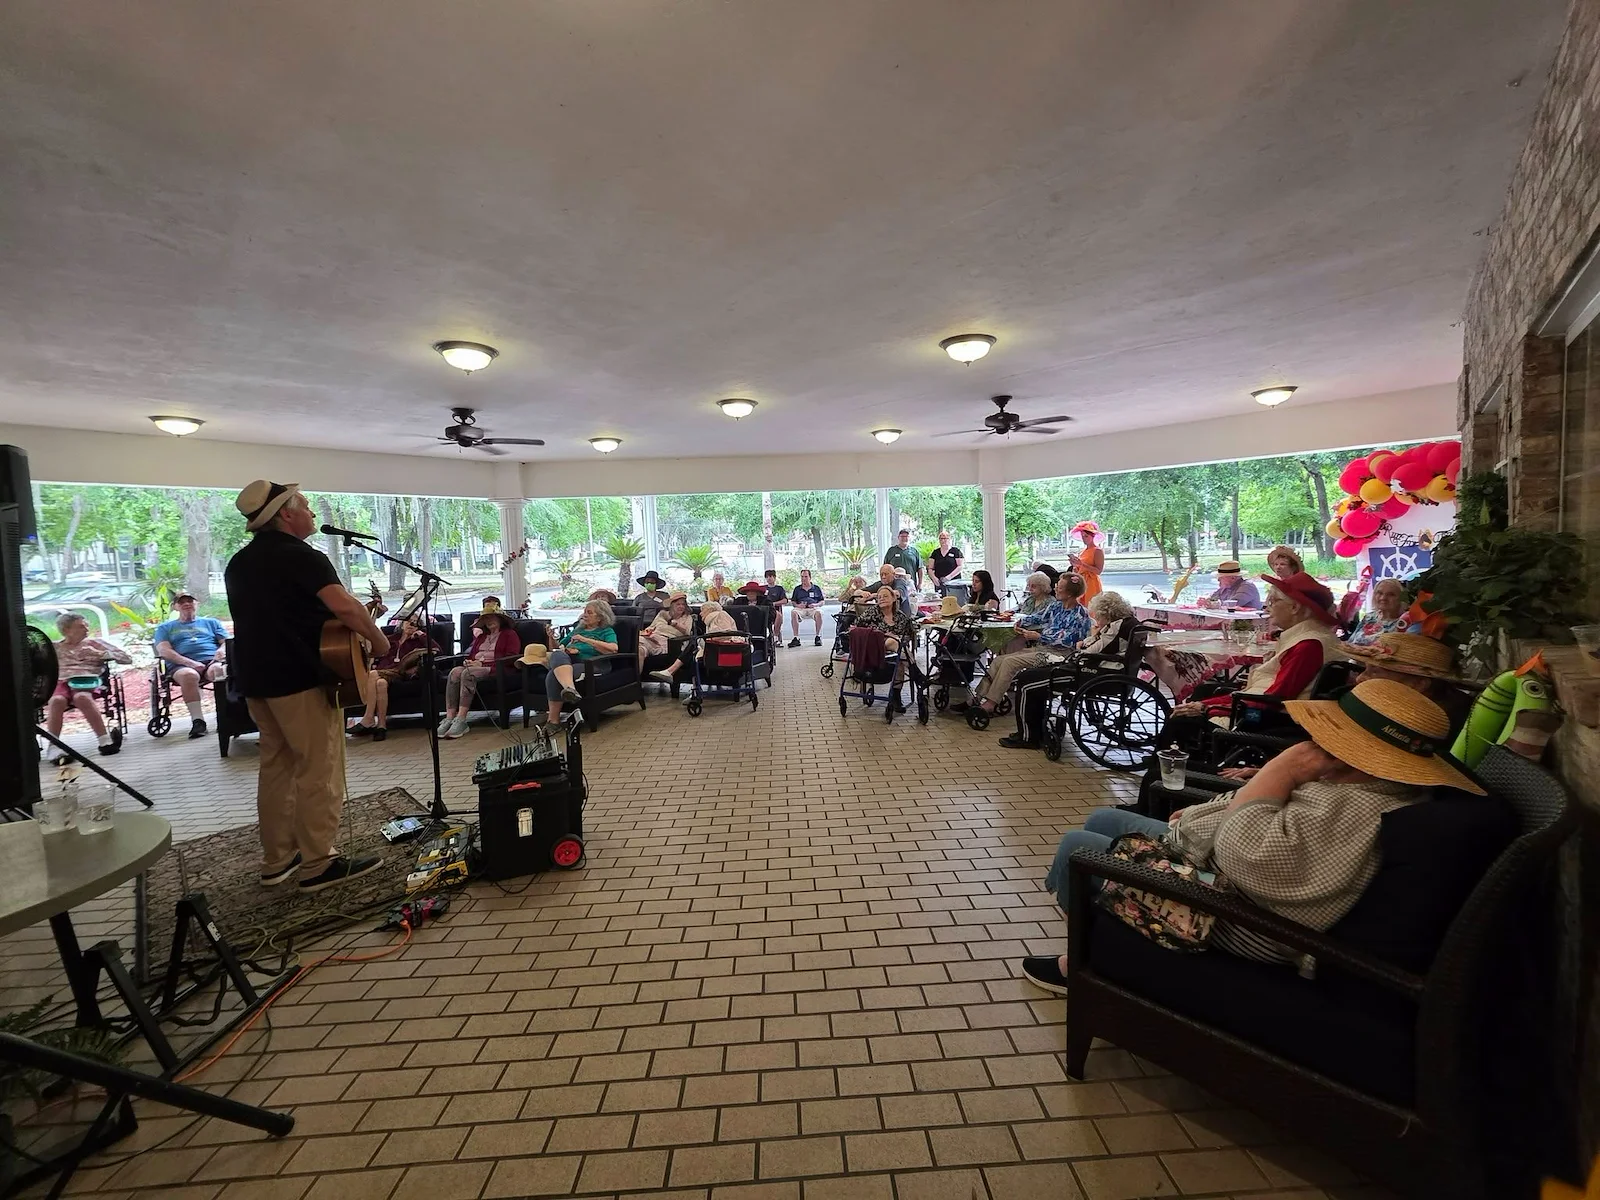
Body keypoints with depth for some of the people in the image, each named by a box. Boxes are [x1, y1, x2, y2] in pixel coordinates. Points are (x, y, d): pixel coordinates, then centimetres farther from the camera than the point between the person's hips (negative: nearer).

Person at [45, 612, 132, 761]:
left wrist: (99, 654, 0)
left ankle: (105, 741, -38)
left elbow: (126, 657, 11)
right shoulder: (54, 648, 24)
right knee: (57, 700, -36)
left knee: (81, 697, -38)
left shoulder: (93, 643, 20)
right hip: (60, 682, 1)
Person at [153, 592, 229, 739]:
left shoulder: (211, 622, 29)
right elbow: (164, 651, 9)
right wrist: (190, 662, -11)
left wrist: (220, 652, -10)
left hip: (211, 661, 0)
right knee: (189, 675, -39)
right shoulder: (165, 627, 26)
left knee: (218, 670, -39)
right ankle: (197, 720, -41)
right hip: (181, 665, 0)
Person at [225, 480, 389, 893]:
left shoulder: (238, 563, 14)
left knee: (276, 766, 16)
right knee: (318, 770, -3)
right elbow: (344, 606, -28)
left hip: (255, 677, 9)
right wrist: (378, 640, -16)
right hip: (300, 677, -9)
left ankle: (277, 859, 23)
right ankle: (318, 864, 3)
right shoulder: (302, 557, -15)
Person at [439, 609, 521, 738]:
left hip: (494, 669, -6)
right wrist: (467, 661, 2)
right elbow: (471, 654, 29)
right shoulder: (481, 636, 32)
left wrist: (482, 663, -11)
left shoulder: (510, 634, 10)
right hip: (474, 666, 6)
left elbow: (510, 658, -4)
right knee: (455, 672, -27)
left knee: (468, 674, -35)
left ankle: (461, 720, -40)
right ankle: (449, 718, -37)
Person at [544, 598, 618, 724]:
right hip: (564, 661, 4)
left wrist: (585, 640, -4)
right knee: (557, 655, -36)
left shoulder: (607, 631, 18)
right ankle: (570, 689, -60)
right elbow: (556, 648, 38)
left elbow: (613, 649, -5)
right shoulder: (577, 630, 37)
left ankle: (553, 719, -41)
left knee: (553, 676, -34)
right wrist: (552, 638, 15)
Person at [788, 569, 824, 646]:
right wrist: (797, 605, -6)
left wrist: (816, 605, -6)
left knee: (818, 612, -36)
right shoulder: (797, 589, 19)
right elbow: (793, 602, 17)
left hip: (813, 608, -1)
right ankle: (796, 638, -32)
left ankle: (817, 637, -23)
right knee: (793, 612, -33)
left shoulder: (816, 588, 17)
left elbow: (822, 602, 15)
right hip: (801, 609, 1)